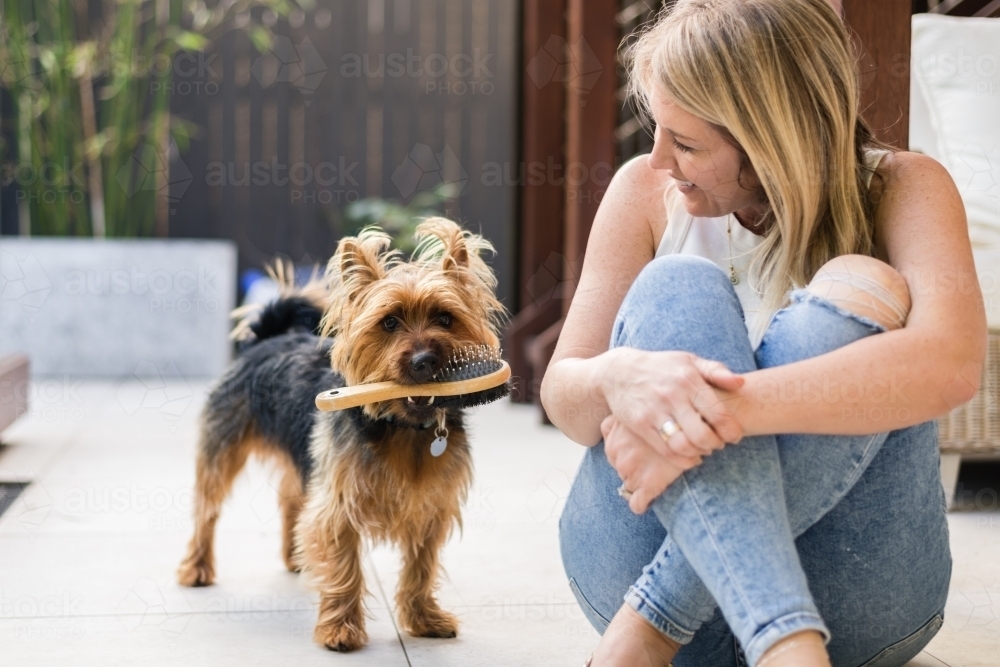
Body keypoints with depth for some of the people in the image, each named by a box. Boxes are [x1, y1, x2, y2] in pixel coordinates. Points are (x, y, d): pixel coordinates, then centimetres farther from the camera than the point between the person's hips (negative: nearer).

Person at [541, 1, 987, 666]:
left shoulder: (899, 190, -6)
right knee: (676, 287, -22)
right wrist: (618, 377, -29)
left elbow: (951, 362, -27)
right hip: (648, 550, 2)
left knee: (861, 291, -25)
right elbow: (561, 395, -4)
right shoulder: (648, 192, 3)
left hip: (854, 592, -2)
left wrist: (724, 408, -37)